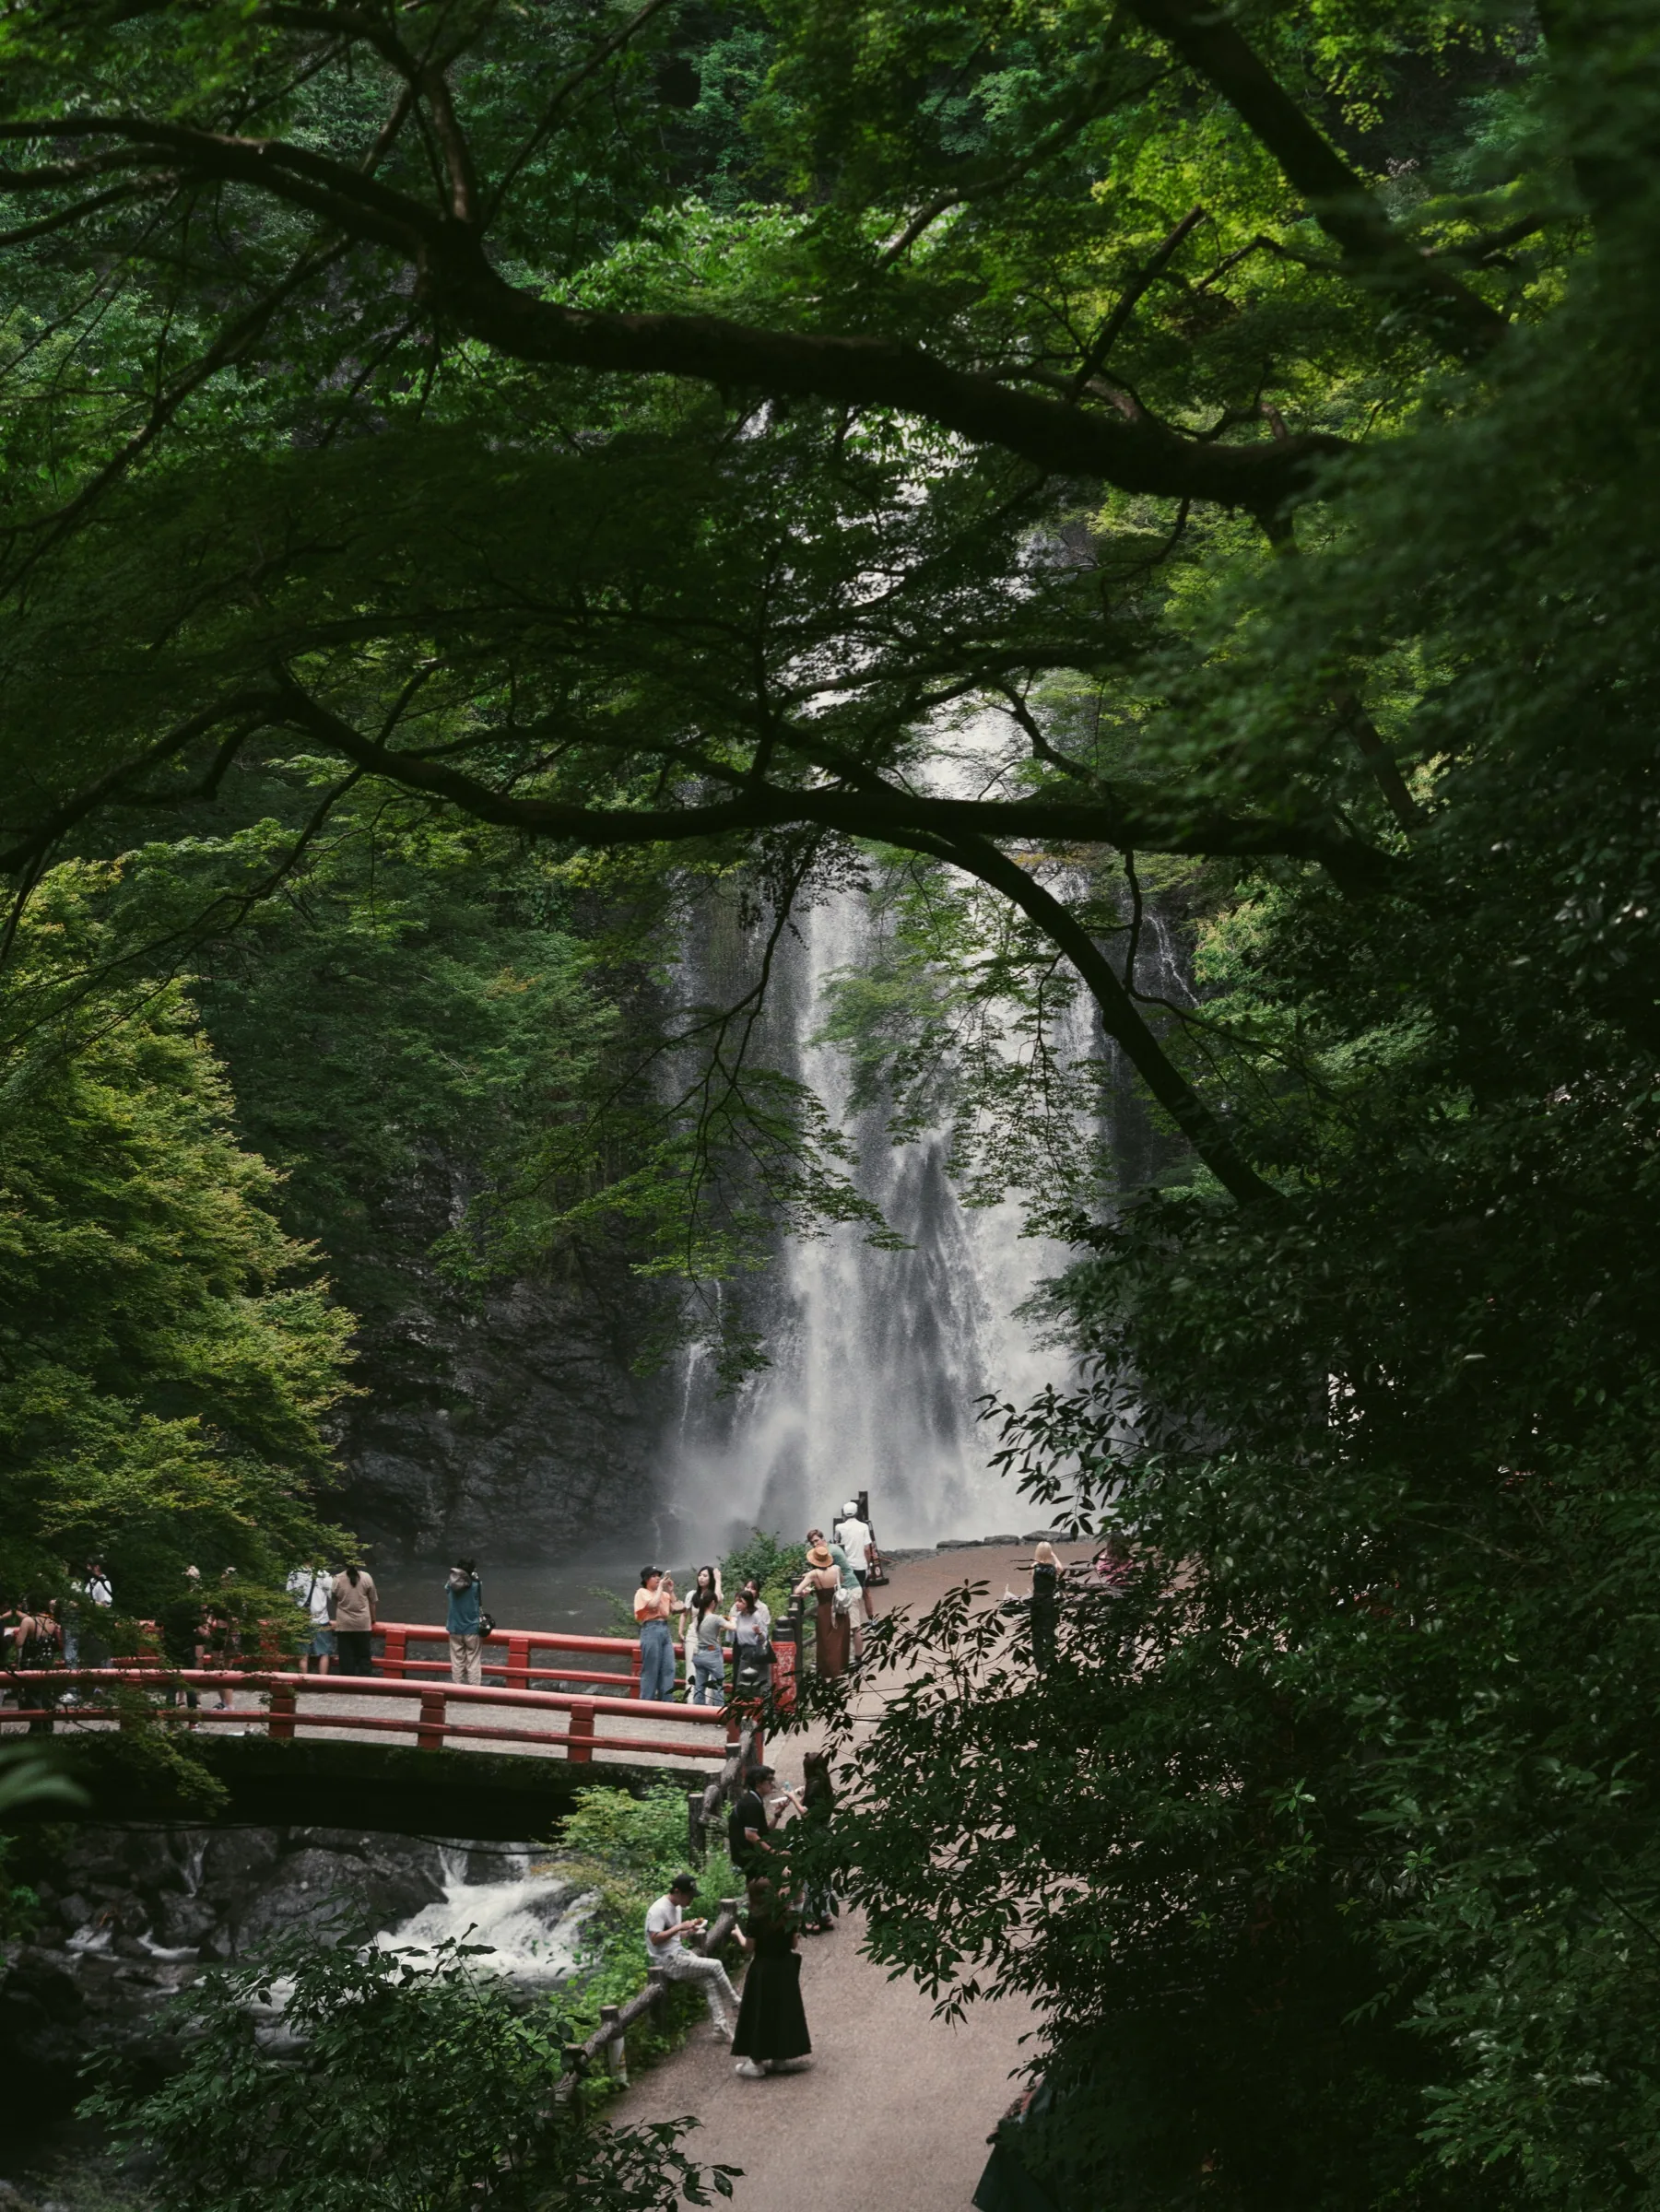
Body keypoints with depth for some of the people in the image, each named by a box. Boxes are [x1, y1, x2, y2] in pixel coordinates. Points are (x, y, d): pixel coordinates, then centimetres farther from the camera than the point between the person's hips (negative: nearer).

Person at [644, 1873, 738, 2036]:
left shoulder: (677, 1907, 13)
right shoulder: (659, 1909, -17)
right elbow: (655, 1939, -24)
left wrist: (689, 1930, 2)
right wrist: (679, 1927, -25)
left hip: (679, 1953, 9)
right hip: (667, 1961, -9)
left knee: (710, 1979, -13)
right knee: (715, 1966, -16)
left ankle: (720, 2024, -15)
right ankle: (734, 2004, 1)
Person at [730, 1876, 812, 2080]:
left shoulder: (755, 1917, -15)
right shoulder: (787, 1914, -1)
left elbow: (749, 1947, -11)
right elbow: (794, 1943, 4)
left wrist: (739, 1934, 6)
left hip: (763, 1969, -5)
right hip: (786, 1968, 5)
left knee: (760, 2013, 3)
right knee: (785, 2010, 14)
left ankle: (757, 2061, 5)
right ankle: (783, 2056, 22)